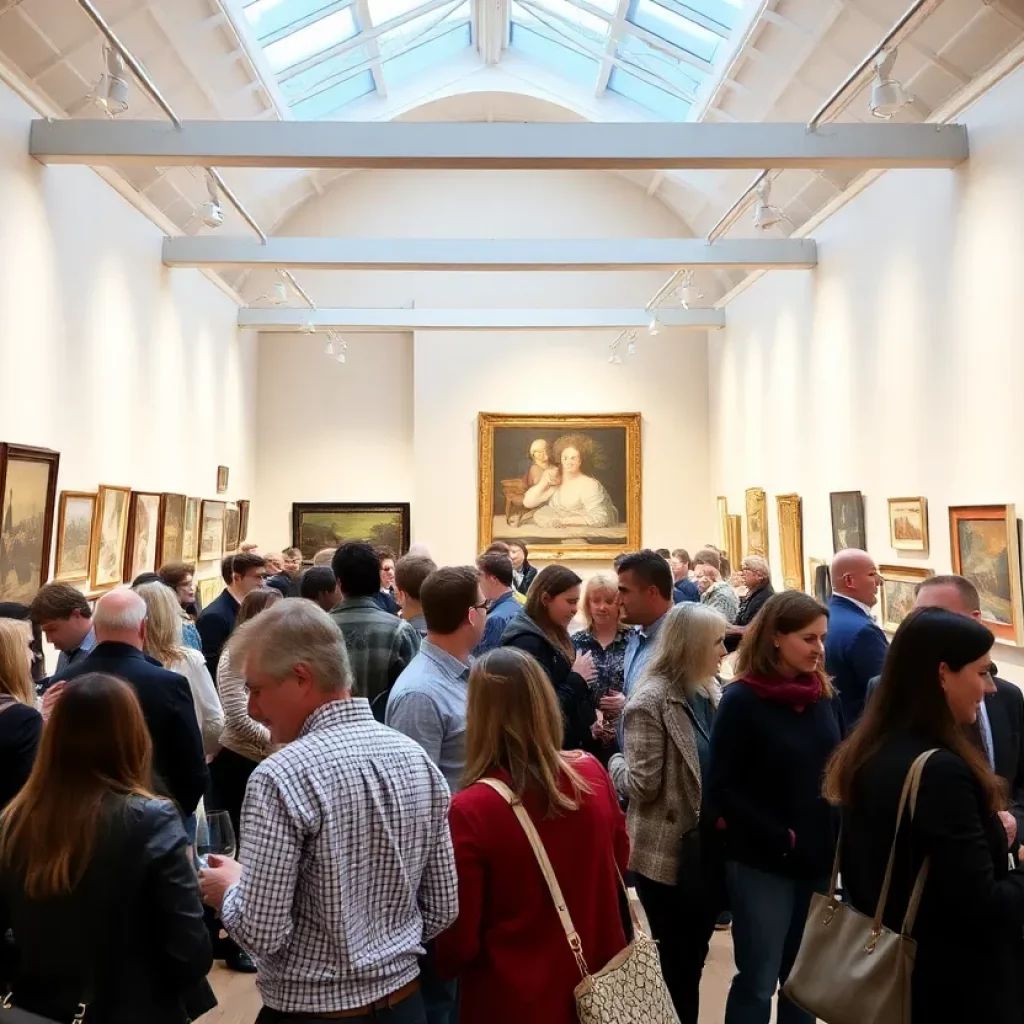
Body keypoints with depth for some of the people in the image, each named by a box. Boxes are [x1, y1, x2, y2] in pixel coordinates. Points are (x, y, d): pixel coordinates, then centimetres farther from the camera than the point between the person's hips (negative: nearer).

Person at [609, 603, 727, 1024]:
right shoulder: (651, 701, -20)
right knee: (675, 963, 11)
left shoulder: (704, 694, 5)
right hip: (670, 854, -7)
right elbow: (645, 785, -18)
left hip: (705, 847, 7)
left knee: (694, 958, 21)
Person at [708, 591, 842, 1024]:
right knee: (758, 982, 7)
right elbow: (722, 788, -14)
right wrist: (780, 838, -16)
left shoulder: (825, 696, 3)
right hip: (762, 863, -5)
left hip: (819, 860, 5)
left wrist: (839, 838, -3)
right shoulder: (742, 699, -14)